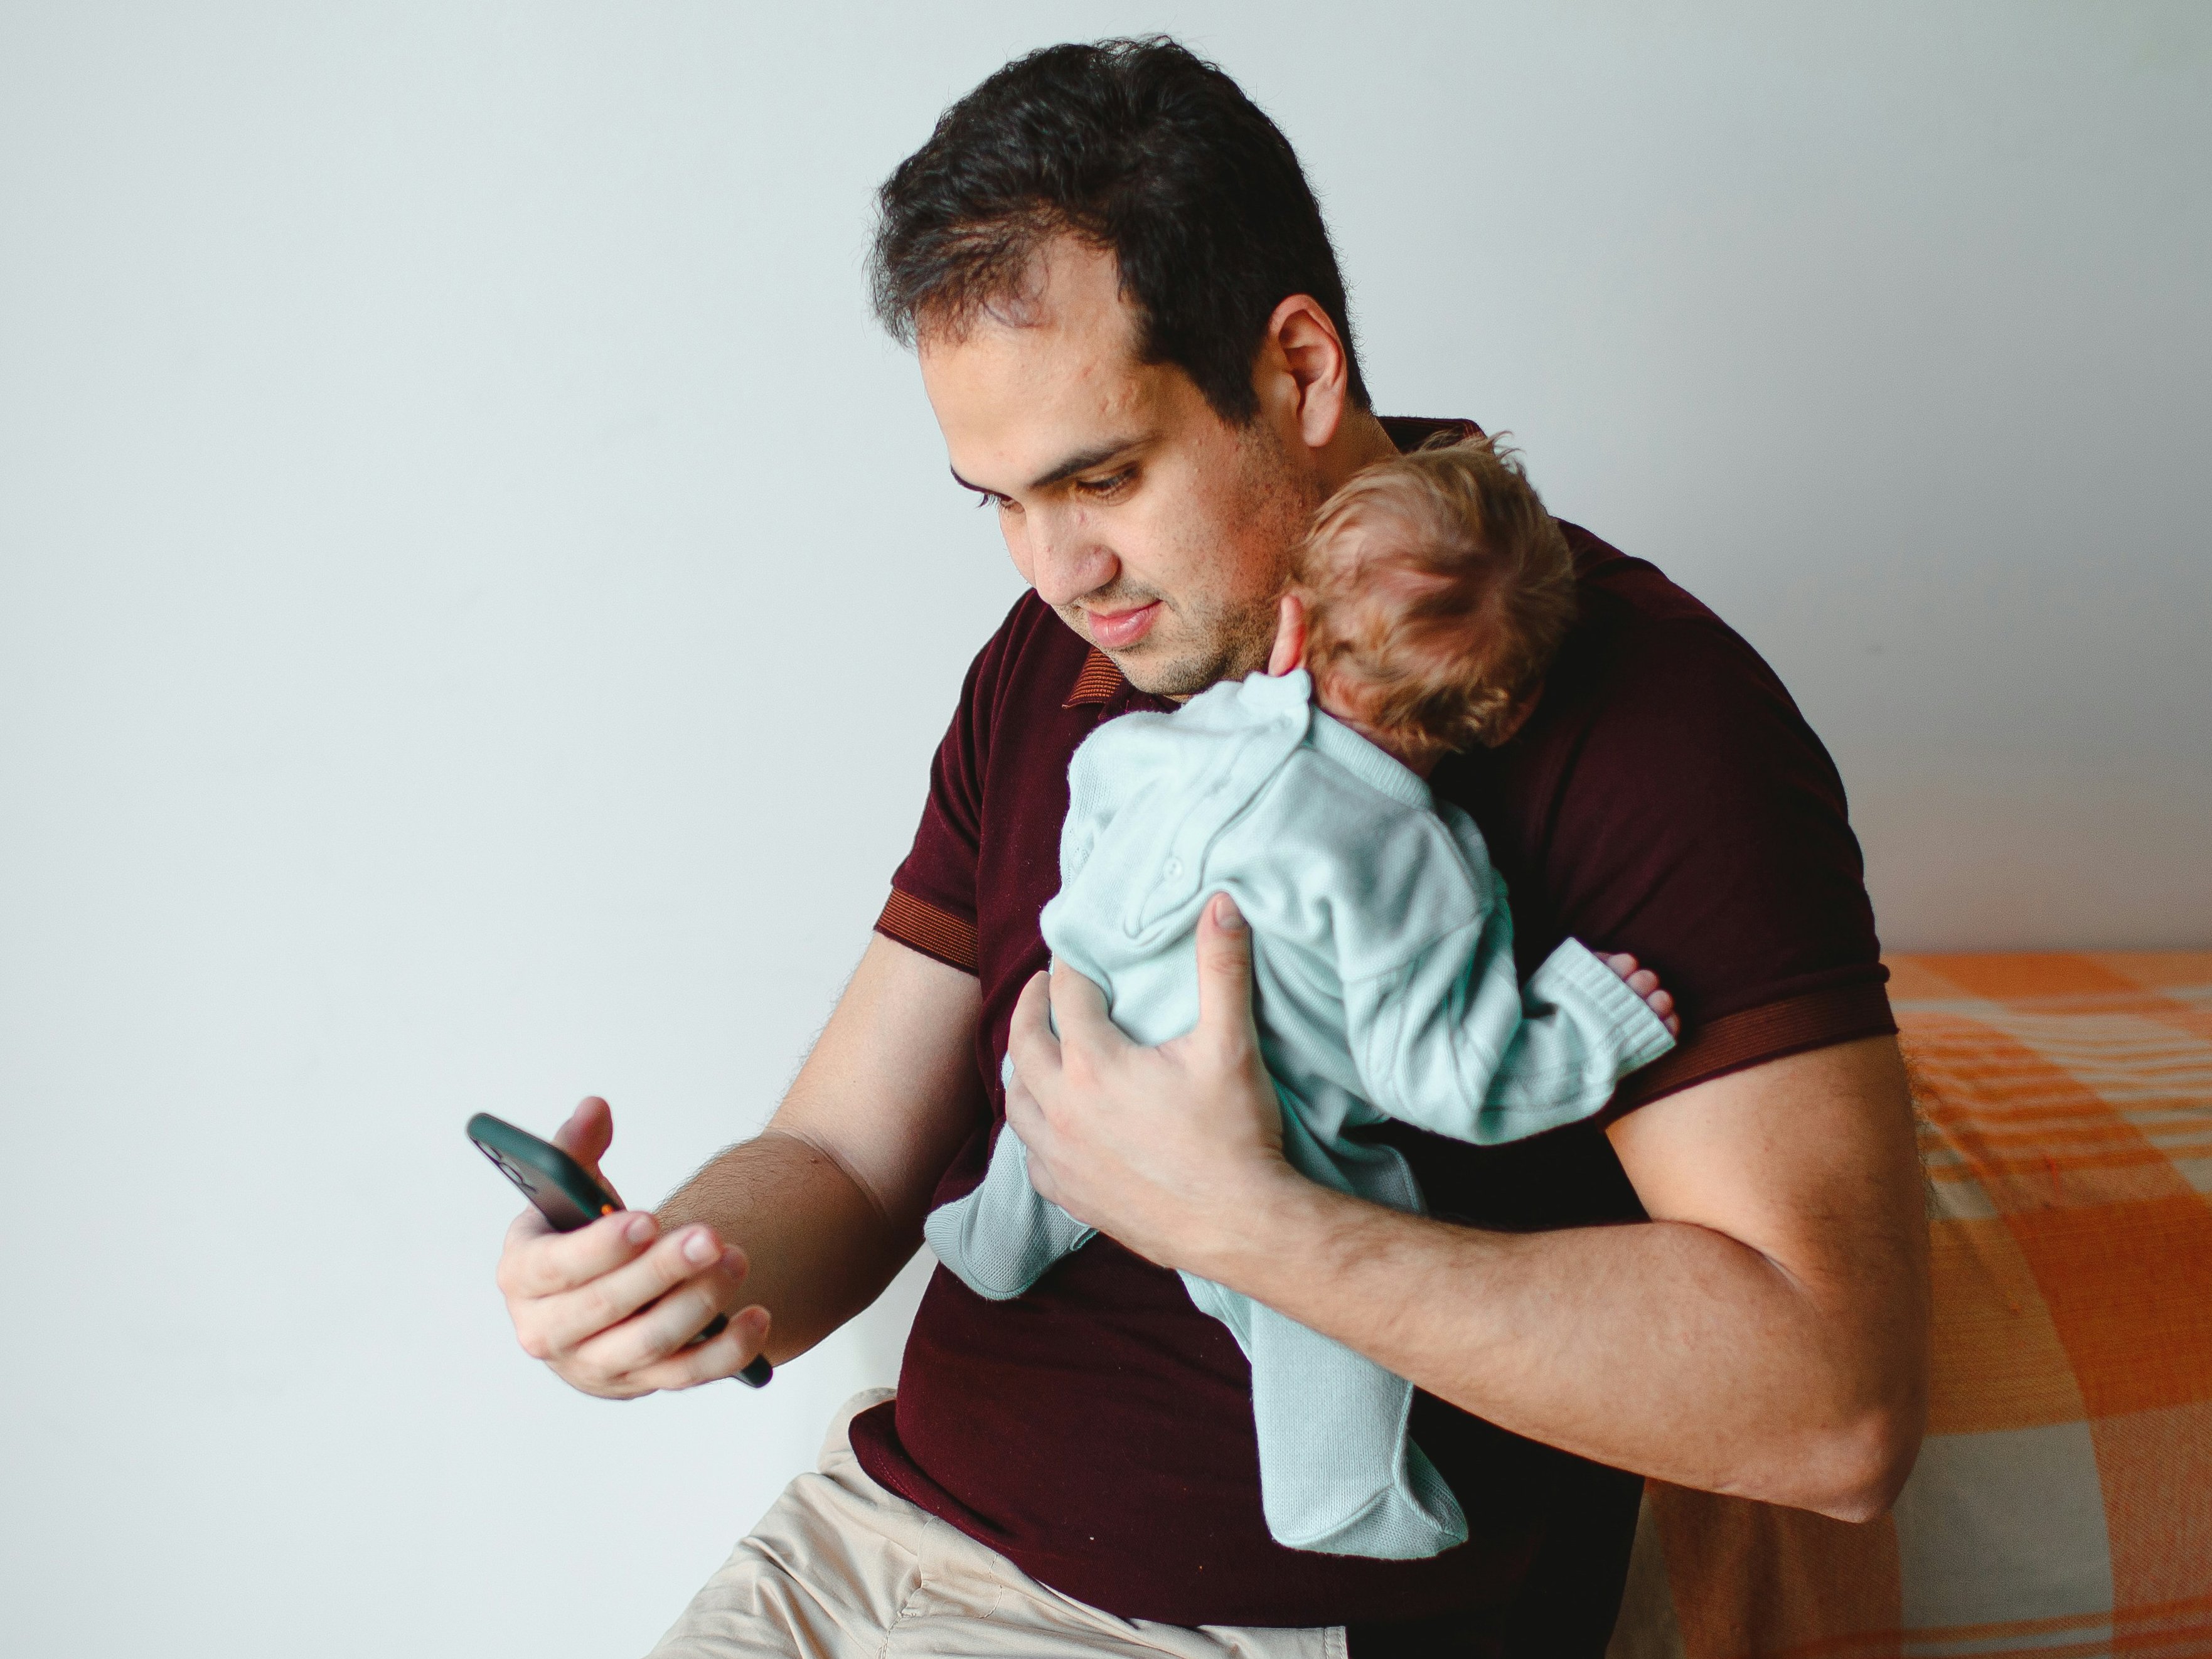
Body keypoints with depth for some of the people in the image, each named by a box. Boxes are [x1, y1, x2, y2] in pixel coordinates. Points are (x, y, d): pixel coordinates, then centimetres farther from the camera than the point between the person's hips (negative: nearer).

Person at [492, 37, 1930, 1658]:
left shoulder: (1642, 709, -15)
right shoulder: (1047, 673, 5)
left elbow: (1838, 1406, -23)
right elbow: (845, 1164, 6)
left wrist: (1239, 1217, -23)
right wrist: (671, 1269, -17)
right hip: (886, 1524, 5)